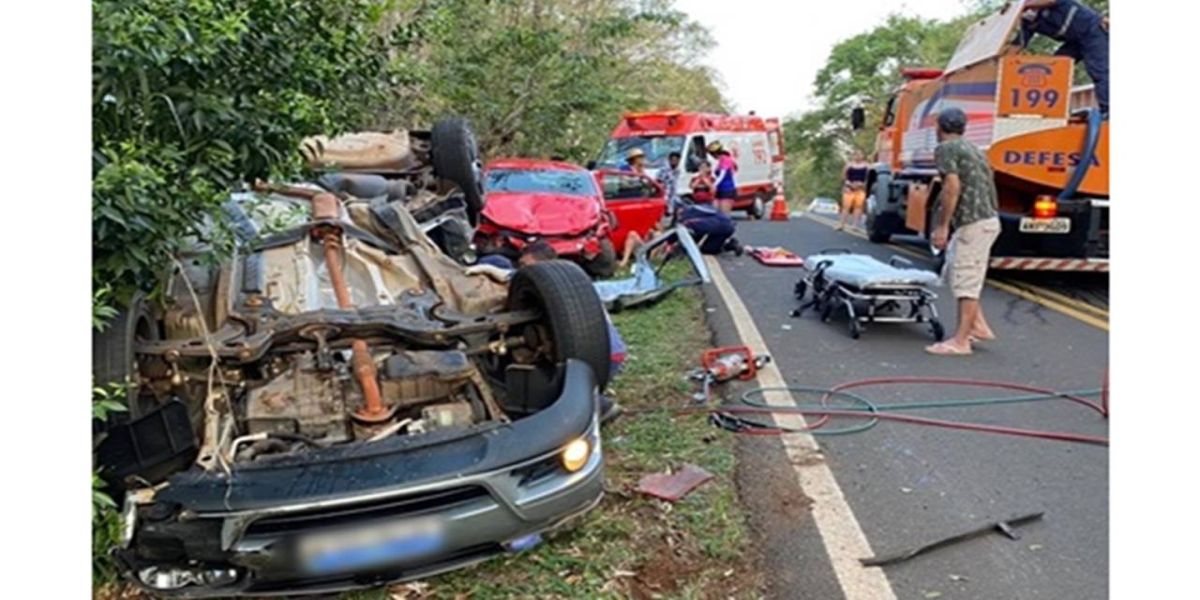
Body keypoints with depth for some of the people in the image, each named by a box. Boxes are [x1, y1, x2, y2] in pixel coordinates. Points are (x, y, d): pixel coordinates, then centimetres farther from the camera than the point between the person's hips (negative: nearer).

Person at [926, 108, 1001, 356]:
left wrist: (942, 226, -16)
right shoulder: (972, 149, 22)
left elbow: (952, 186, -17)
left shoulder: (945, 149, -4)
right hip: (988, 219, 9)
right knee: (956, 269, 19)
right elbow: (987, 186, 20)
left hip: (973, 223, -9)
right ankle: (978, 326, 19)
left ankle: (960, 341, -2)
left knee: (965, 282, -6)